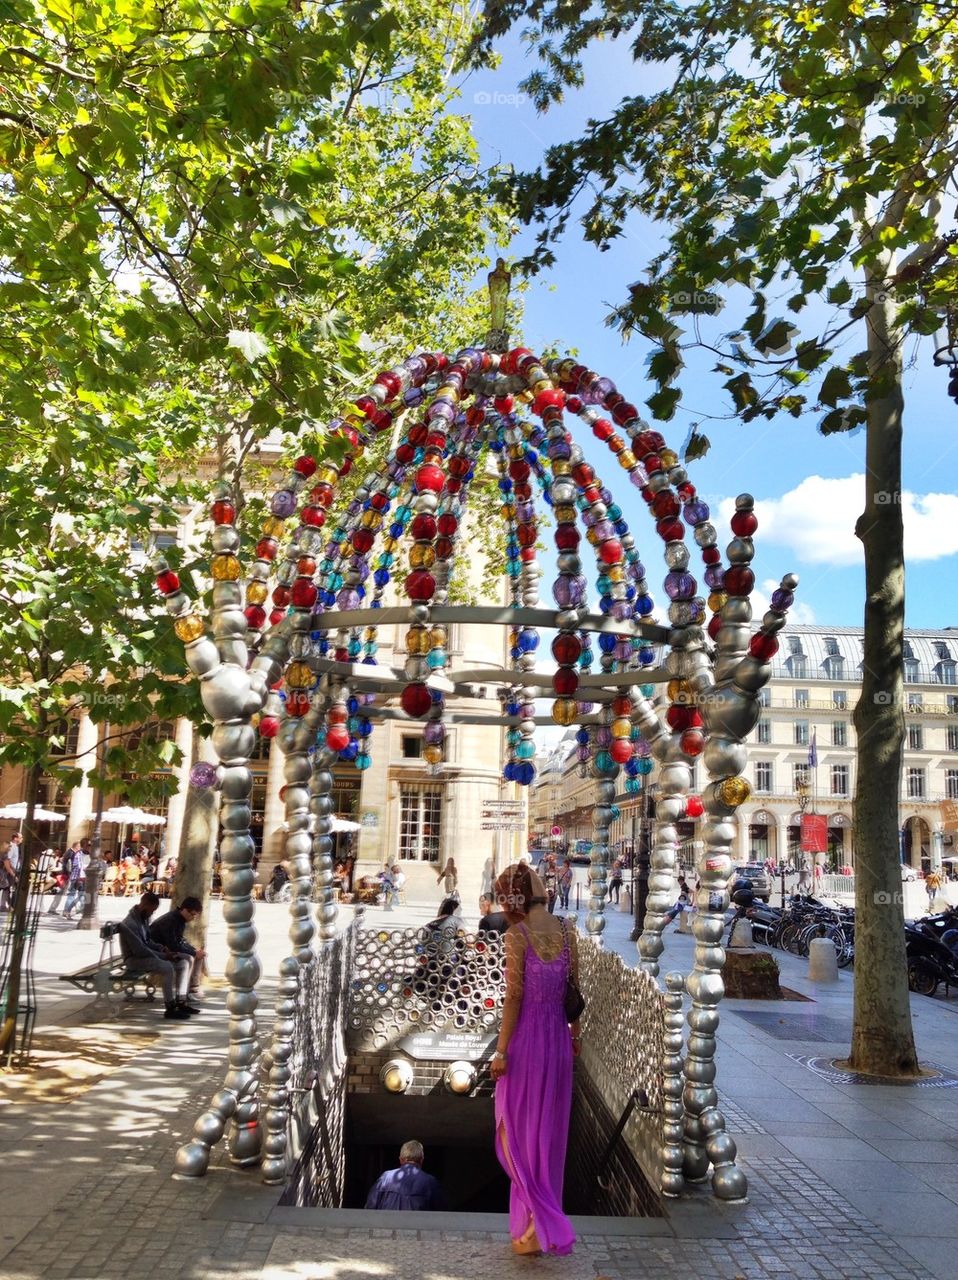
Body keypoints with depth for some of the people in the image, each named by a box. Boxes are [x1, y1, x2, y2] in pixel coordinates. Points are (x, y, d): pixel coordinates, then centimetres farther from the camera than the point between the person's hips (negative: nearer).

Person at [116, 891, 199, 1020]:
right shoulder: (130, 924, -23)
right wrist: (163, 955, -20)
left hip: (147, 954, 10)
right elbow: (139, 950, -26)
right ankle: (170, 1008, -25)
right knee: (167, 967, -34)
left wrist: (162, 949, -2)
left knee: (184, 961, 0)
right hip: (135, 959, -10)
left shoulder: (144, 918, 7)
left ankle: (181, 1002, 1)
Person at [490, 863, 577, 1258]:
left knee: (517, 1130, 9)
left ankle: (540, 1219, -1)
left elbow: (514, 996, -17)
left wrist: (500, 1051, -11)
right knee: (548, 1129, 19)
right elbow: (574, 988, 7)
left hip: (525, 1040, -6)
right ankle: (540, 1218, 31)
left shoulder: (517, 935, -16)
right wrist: (575, 1033, 20)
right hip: (557, 1038, 6)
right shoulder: (566, 932, 1)